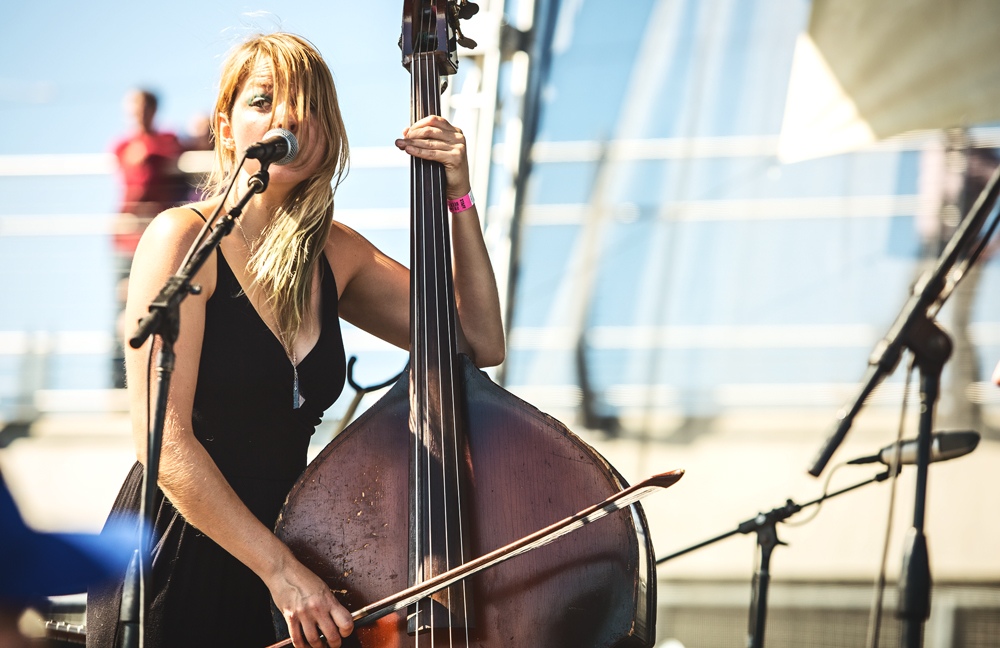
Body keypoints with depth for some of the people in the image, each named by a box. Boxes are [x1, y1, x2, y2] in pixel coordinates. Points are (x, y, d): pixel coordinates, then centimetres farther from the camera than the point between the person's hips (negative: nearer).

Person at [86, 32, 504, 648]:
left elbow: (480, 342, 9)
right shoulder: (184, 238, -10)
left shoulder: (335, 254, 8)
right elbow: (164, 440, -18)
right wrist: (279, 567, -22)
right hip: (173, 573, -5)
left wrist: (459, 196, 1)